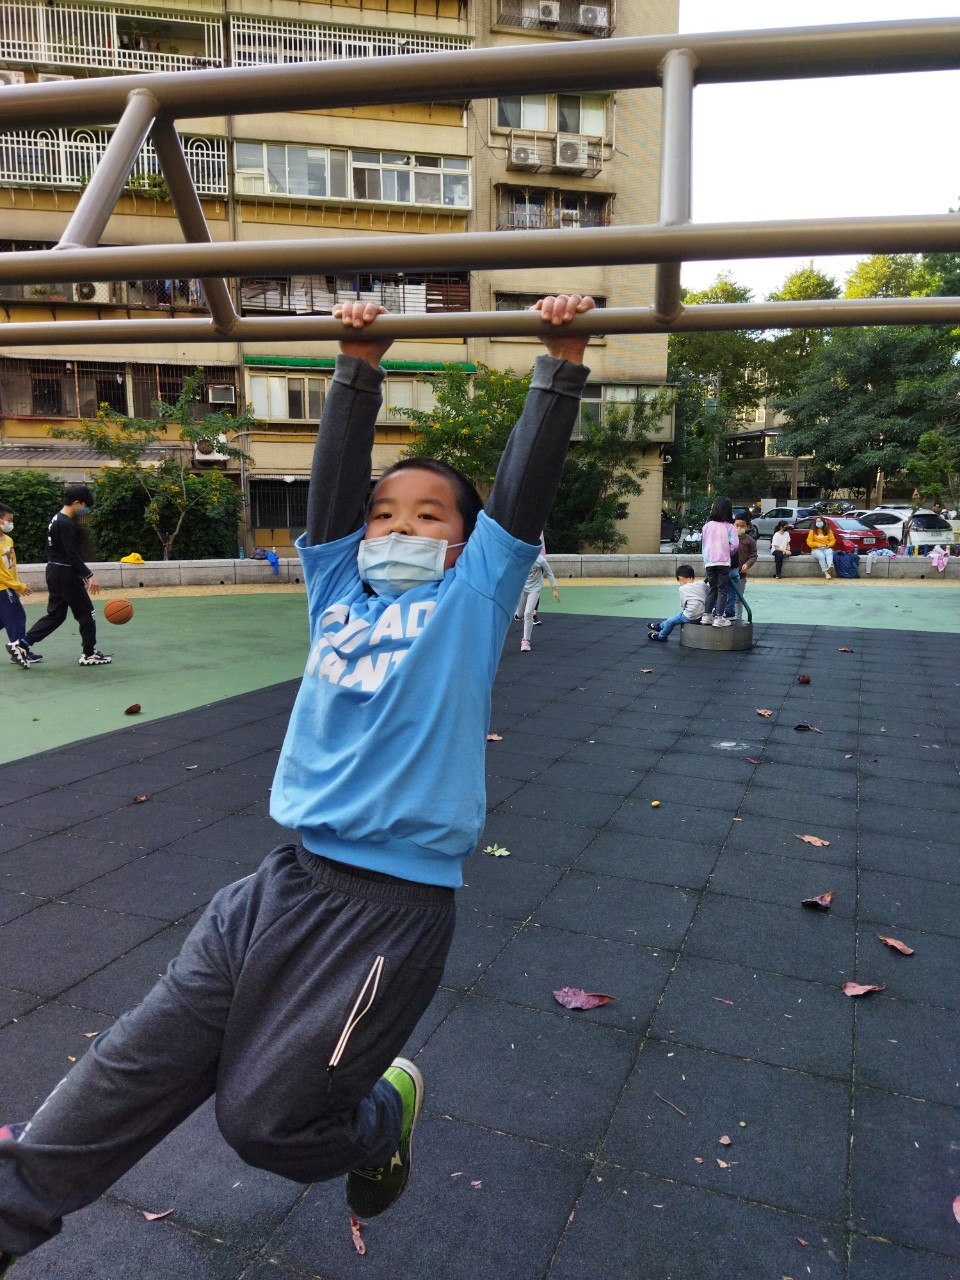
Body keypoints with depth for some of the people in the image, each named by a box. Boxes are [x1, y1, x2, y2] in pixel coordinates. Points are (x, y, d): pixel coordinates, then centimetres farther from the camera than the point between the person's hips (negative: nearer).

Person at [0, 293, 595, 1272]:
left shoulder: (473, 597, 2)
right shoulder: (341, 586, 12)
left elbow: (525, 484, 0)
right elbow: (335, 474, 15)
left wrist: (562, 361, 4)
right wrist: (358, 366, 17)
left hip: (391, 905, -5)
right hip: (285, 880, 5)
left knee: (262, 1116, 3)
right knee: (129, 1070, 9)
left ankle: (382, 1116, 32)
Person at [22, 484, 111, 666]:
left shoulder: (57, 519, 13)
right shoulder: (66, 524, -18)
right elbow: (72, 555, -23)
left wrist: (81, 575, 22)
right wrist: (89, 576, -26)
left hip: (54, 572, 10)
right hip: (66, 574, -10)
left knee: (55, 614, 15)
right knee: (86, 613, 1)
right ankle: (89, 654, 8)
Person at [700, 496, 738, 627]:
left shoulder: (707, 526, 3)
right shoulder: (729, 527, -5)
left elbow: (703, 544, 10)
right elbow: (734, 545, -12)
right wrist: (729, 553, 8)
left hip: (709, 562, 3)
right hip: (723, 561, -3)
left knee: (712, 589, 14)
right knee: (722, 590, 2)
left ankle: (707, 615, 14)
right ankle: (718, 617, -4)